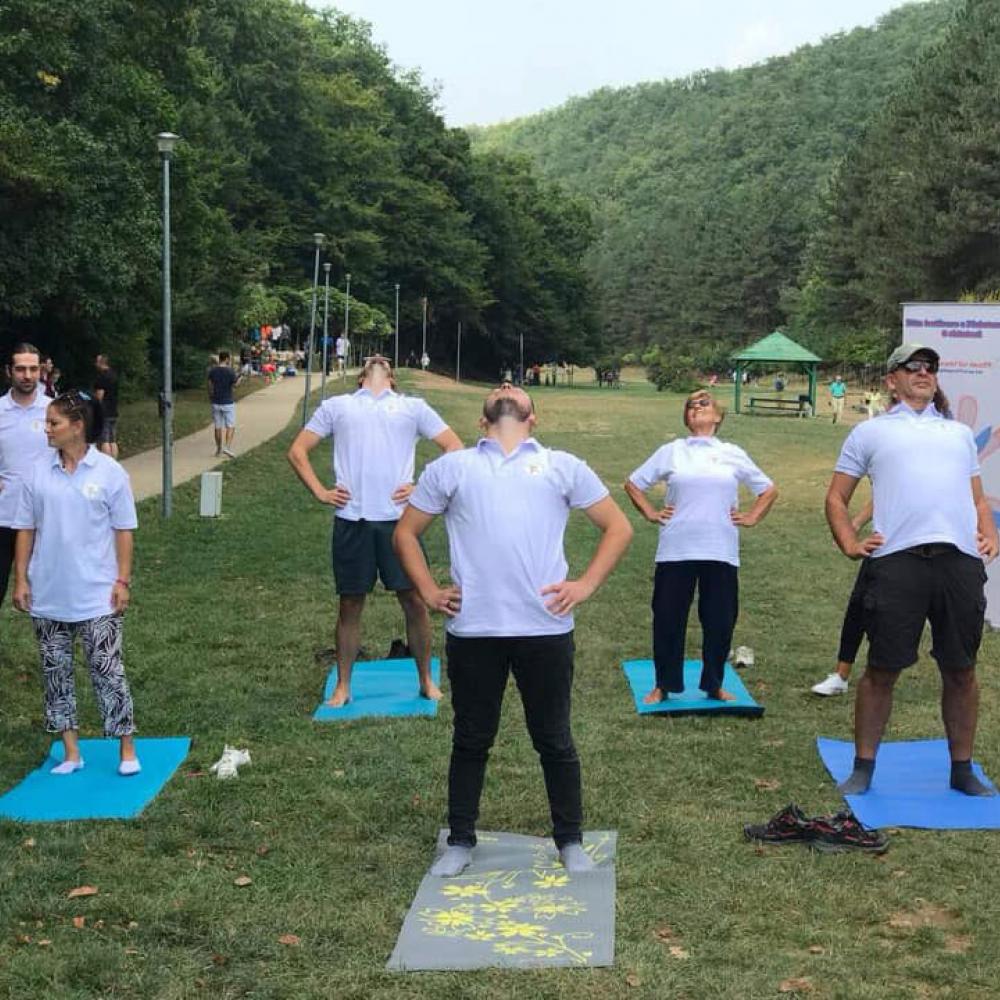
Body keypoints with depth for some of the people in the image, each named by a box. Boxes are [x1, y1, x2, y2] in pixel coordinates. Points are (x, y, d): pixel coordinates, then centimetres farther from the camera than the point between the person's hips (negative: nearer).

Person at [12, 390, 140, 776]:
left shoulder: (109, 472, -6)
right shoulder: (39, 472, 1)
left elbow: (123, 531, -2)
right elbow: (26, 529, 5)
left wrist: (122, 580, -5)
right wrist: (21, 579, 1)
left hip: (96, 595, -3)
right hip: (47, 595, 4)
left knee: (107, 670, 0)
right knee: (56, 671, 9)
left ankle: (127, 750, 10)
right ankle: (71, 751, 19)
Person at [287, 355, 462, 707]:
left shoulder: (413, 407, 14)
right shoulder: (336, 406, 16)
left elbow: (454, 448, 9)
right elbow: (297, 451, 15)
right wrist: (320, 492, 3)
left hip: (398, 518, 0)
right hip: (351, 519, 1)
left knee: (414, 599, 1)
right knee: (350, 604, 6)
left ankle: (426, 680, 17)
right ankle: (343, 686, 17)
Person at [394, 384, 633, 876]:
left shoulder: (562, 467, 10)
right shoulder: (451, 468, 11)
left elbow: (618, 527, 12)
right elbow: (405, 533, 16)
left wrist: (586, 584, 1)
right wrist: (429, 592, 5)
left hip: (546, 629, 0)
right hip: (472, 631, 1)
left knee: (554, 741, 10)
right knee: (471, 741, 12)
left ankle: (570, 841, 25)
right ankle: (460, 841, 26)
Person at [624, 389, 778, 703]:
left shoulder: (733, 454, 9)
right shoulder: (671, 452, 7)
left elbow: (768, 490, 20)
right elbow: (633, 483, 14)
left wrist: (751, 517, 8)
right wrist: (650, 514, 4)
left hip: (721, 553, 1)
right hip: (675, 552, -1)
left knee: (720, 621, 5)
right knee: (668, 619, 2)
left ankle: (714, 685, 21)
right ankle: (664, 685, 16)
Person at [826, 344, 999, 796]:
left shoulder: (960, 432, 26)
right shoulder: (871, 432, 16)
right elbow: (836, 497, 15)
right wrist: (850, 545, 0)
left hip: (960, 558, 3)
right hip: (897, 560, -3)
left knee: (961, 670, 8)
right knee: (882, 670, 1)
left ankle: (962, 770, 20)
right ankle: (863, 768, 13)